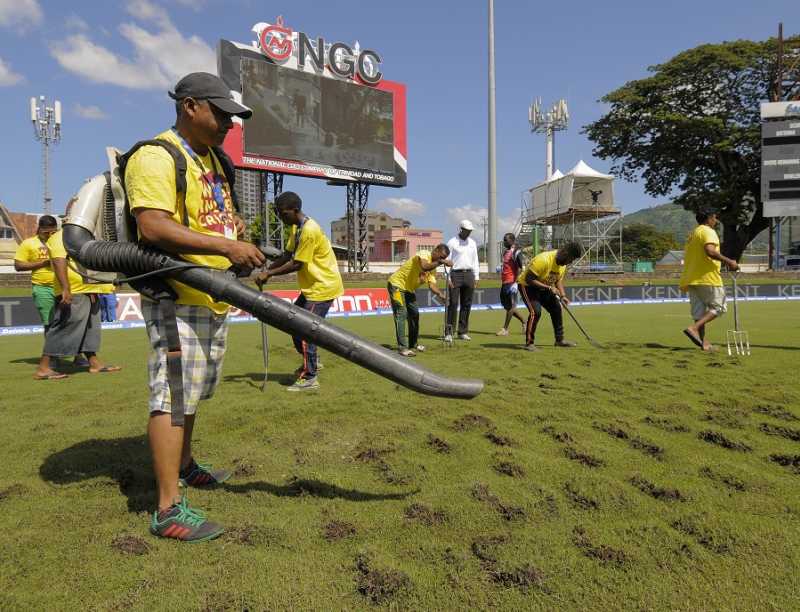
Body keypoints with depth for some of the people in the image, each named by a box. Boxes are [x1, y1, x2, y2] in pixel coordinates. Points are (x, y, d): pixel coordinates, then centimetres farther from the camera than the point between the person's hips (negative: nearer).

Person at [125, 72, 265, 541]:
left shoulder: (213, 160, 18)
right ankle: (170, 509, -3)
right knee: (173, 395, -9)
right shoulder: (156, 157, -12)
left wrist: (234, 222, 9)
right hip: (176, 299, -10)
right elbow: (154, 227, -25)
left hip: (213, 299, 10)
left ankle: (183, 465, 38)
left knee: (192, 392, 20)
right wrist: (226, 246, -31)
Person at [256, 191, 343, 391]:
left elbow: (297, 264, -22)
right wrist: (266, 270, -4)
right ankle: (311, 361, 30)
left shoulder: (309, 230, -23)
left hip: (323, 287, -10)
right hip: (312, 287, 10)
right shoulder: (295, 227, 8)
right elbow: (287, 255, 8)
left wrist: (269, 274, -14)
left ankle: (309, 379, 2)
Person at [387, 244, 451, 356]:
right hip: (397, 284, -9)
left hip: (409, 289, 9)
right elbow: (424, 267, -41)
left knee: (414, 314, 12)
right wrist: (440, 262, -34)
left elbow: (432, 285, -8)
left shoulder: (433, 269, 5)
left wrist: (441, 295, -25)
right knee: (401, 314, -15)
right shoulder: (424, 254, -19)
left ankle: (413, 344, 26)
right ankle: (402, 348, -17)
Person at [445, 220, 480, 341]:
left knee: (466, 304, 5)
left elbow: (475, 260, 17)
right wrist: (448, 278, -12)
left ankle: (463, 332, 12)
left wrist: (476, 277, 10)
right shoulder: (452, 242, -2)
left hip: (469, 275, 5)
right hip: (455, 274, -5)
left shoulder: (472, 243, 14)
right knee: (453, 304, -9)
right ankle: (448, 333, -6)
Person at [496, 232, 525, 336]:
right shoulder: (505, 252, 17)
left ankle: (505, 329, 0)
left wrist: (516, 281, -22)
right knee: (507, 306, 13)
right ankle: (524, 322, 26)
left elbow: (522, 268, -17)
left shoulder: (516, 252, -10)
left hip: (511, 282, -10)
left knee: (511, 306, -3)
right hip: (504, 283, 10)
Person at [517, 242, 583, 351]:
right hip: (527, 285, -9)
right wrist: (549, 288, -32)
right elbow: (529, 279, -32)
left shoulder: (563, 263, -5)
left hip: (543, 287, 9)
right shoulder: (543, 260, -33)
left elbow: (559, 279, 10)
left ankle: (560, 340, 20)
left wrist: (563, 295, -6)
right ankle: (529, 343, -13)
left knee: (556, 309, 6)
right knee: (535, 311, -24)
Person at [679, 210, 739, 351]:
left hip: (691, 278, 9)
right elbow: (710, 251, -24)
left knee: (699, 311, 7)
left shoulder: (693, 234, 22)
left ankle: (703, 342, 6)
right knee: (718, 307, 0)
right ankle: (694, 328, -17)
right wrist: (729, 261, -19)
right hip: (707, 278, -9)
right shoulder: (708, 231, -7)